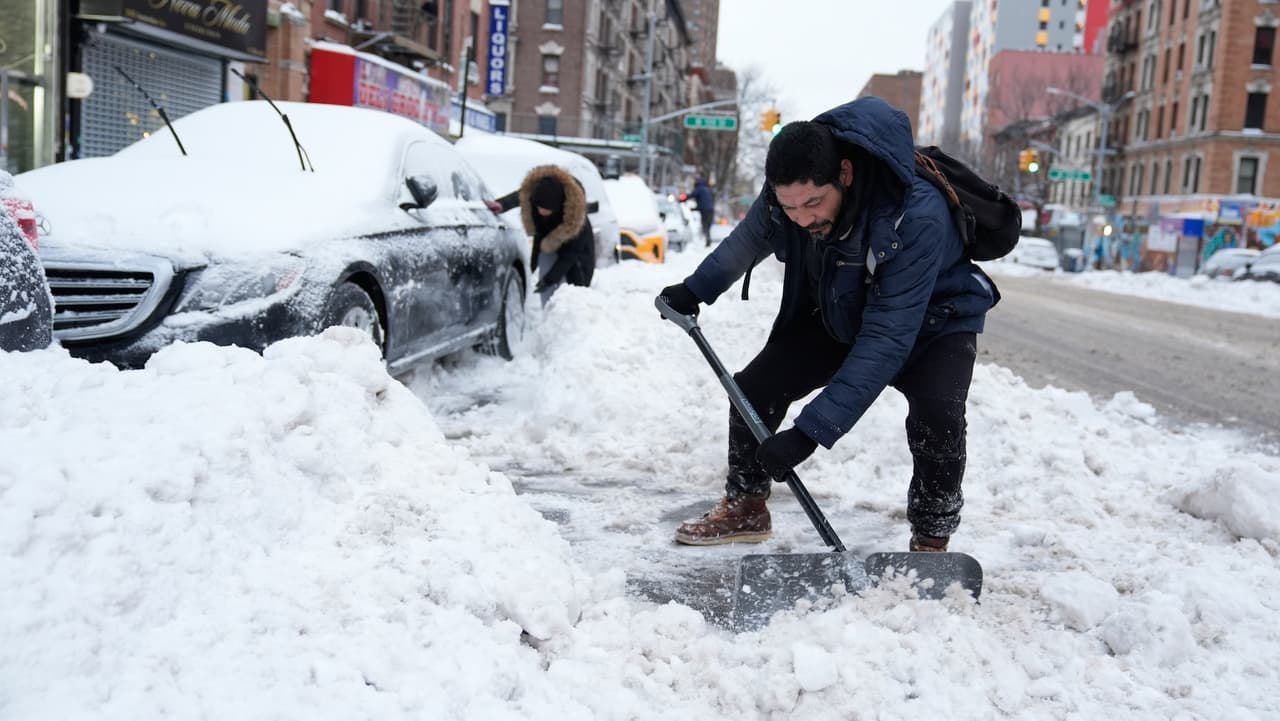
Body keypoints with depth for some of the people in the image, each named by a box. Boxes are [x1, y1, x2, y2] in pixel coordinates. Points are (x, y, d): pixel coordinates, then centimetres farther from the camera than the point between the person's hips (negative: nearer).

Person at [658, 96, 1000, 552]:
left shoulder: (917, 218, -42)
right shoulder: (786, 192, -24)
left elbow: (885, 342, -42)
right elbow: (750, 239, 3)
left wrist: (811, 432, -44)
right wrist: (695, 291, 10)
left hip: (931, 321, -5)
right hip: (838, 315, 5)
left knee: (936, 417, -31)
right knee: (754, 388, -4)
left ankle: (931, 540, -9)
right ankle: (745, 507, 19)